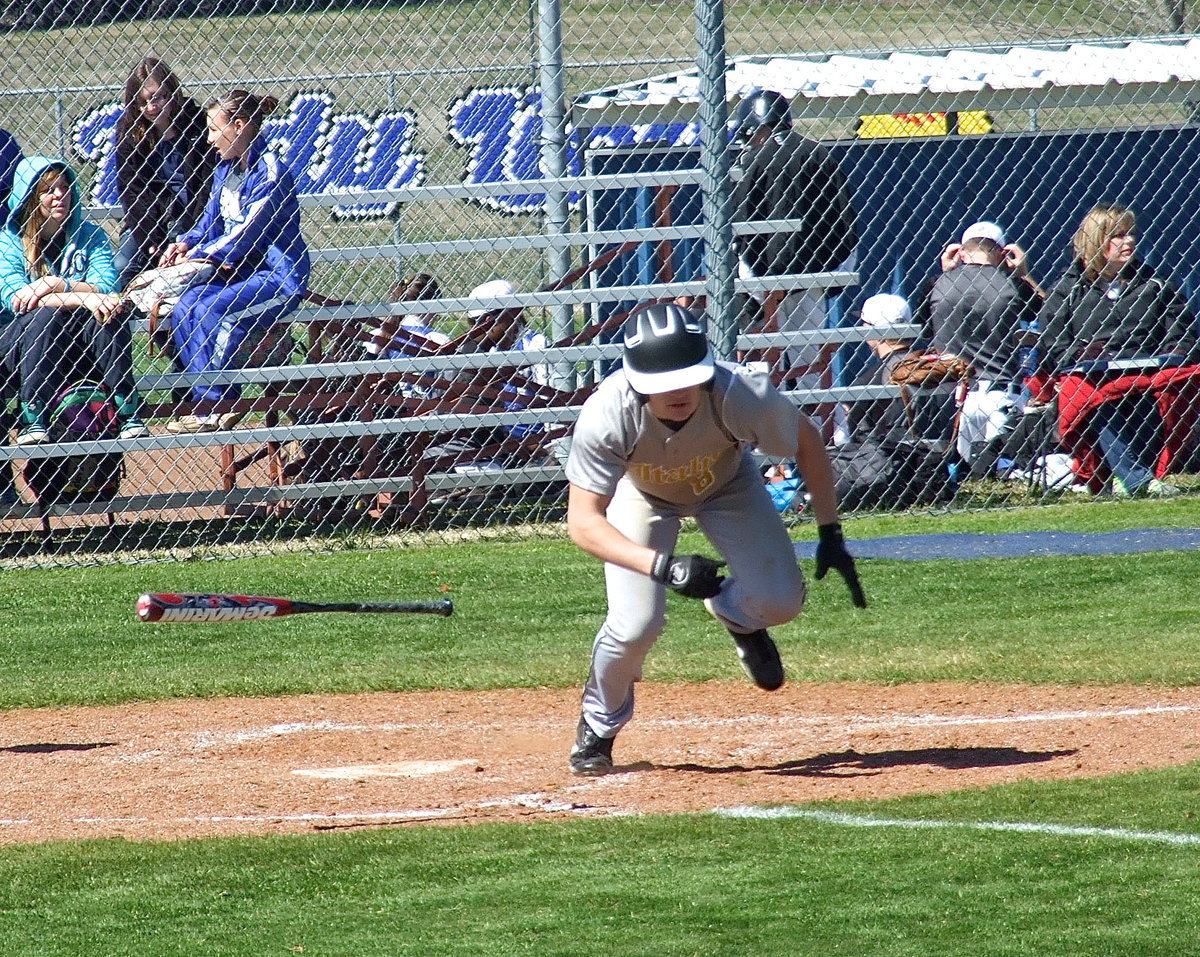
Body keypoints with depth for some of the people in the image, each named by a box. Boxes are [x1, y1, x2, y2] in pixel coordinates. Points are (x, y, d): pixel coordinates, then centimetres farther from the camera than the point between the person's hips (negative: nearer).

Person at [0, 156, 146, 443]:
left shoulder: (90, 236, 9)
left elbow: (106, 288, -7)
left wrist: (57, 285, -24)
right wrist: (83, 298, -28)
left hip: (82, 350, 2)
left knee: (109, 314, -27)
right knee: (47, 315, -33)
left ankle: (128, 414, -32)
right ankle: (31, 421, -36)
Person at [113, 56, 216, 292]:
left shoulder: (199, 124, -6)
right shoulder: (128, 129, 2)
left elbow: (208, 187, -7)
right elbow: (130, 190, -1)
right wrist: (152, 240, -13)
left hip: (190, 217, -3)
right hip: (149, 218, 3)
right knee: (123, 267, -23)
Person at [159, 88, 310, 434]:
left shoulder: (270, 173, -15)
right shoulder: (226, 170, 11)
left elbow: (246, 236, -18)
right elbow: (211, 224, 17)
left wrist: (197, 255, -10)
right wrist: (185, 244, -4)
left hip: (278, 276, -8)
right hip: (241, 273, 8)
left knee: (210, 309, -30)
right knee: (185, 305, -18)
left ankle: (216, 407, -21)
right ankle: (209, 405, -19)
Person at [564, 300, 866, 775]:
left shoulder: (740, 394, -39)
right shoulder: (608, 414, -41)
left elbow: (807, 441, -17)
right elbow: (583, 522, -38)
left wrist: (830, 536, -17)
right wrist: (663, 566, -52)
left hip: (726, 483, 1)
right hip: (642, 493, -1)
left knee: (781, 601, -14)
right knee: (636, 624, -19)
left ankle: (734, 612, 25)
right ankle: (597, 728, 13)